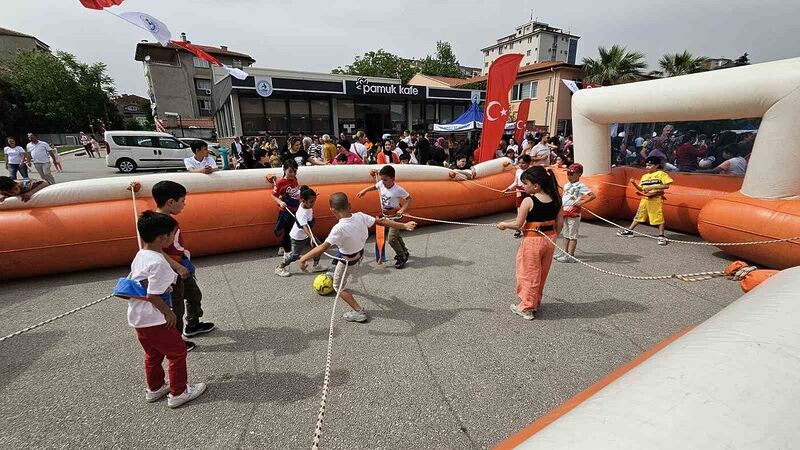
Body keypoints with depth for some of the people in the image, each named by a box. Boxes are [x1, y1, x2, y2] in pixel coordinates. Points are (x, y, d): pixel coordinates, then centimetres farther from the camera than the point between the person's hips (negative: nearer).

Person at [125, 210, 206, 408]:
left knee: (153, 354, 25)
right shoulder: (158, 262, -25)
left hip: (137, 318, 9)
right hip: (154, 320, -9)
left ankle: (155, 388, 41)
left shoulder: (140, 256, 3)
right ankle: (178, 393, 18)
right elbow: (153, 296, -24)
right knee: (177, 352, 7)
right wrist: (169, 312, -12)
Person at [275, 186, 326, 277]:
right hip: (298, 237, -8)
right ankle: (279, 268, 21)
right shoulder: (302, 213, -35)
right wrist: (311, 237, -58)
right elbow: (304, 226, -47)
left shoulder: (307, 205, -11)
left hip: (305, 235, 8)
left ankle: (315, 266, 23)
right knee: (295, 255, 2)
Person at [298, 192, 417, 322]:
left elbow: (323, 247, -41)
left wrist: (304, 258, -33)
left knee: (338, 286, 15)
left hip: (348, 261, -7)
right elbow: (381, 221, -16)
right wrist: (404, 226, -8)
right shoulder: (360, 216, -21)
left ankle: (359, 312, 10)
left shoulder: (339, 229, -37)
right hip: (360, 252, 7)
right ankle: (336, 275, 66)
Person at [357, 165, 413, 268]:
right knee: (396, 235, 23)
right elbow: (374, 187, 14)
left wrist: (402, 209, -28)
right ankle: (404, 251, 44)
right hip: (386, 216, 7)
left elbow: (409, 199, -17)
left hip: (395, 217, -7)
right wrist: (364, 190, 8)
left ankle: (402, 257, 9)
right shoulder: (381, 184, -10)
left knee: (391, 239, -12)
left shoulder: (398, 190, -26)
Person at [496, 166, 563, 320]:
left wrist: (504, 224, 1)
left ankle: (526, 308, 17)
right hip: (549, 239, 6)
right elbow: (560, 222, 5)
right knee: (541, 274, 20)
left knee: (529, 274, 7)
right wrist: (554, 237, 18)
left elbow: (518, 224, -17)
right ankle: (535, 303, 35)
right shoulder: (555, 199, -1)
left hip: (532, 241, -6)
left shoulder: (528, 201, -19)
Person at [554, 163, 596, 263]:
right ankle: (565, 253, 23)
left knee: (572, 235, -2)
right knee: (566, 234, 14)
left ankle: (570, 256, 1)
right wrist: (561, 208, 11)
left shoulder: (580, 186, -11)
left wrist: (581, 202, -20)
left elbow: (593, 196, -17)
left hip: (574, 212, -8)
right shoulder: (566, 185, 12)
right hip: (565, 212, 8)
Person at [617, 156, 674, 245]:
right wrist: (634, 183, 2)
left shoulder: (661, 174, -2)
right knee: (639, 216, 12)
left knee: (659, 218, -6)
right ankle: (629, 231, 17)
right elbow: (641, 189, 18)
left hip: (656, 199, -6)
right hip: (645, 199, 6)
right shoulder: (644, 176, 17)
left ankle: (661, 237, 1)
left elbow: (666, 186, -11)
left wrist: (652, 187, -19)